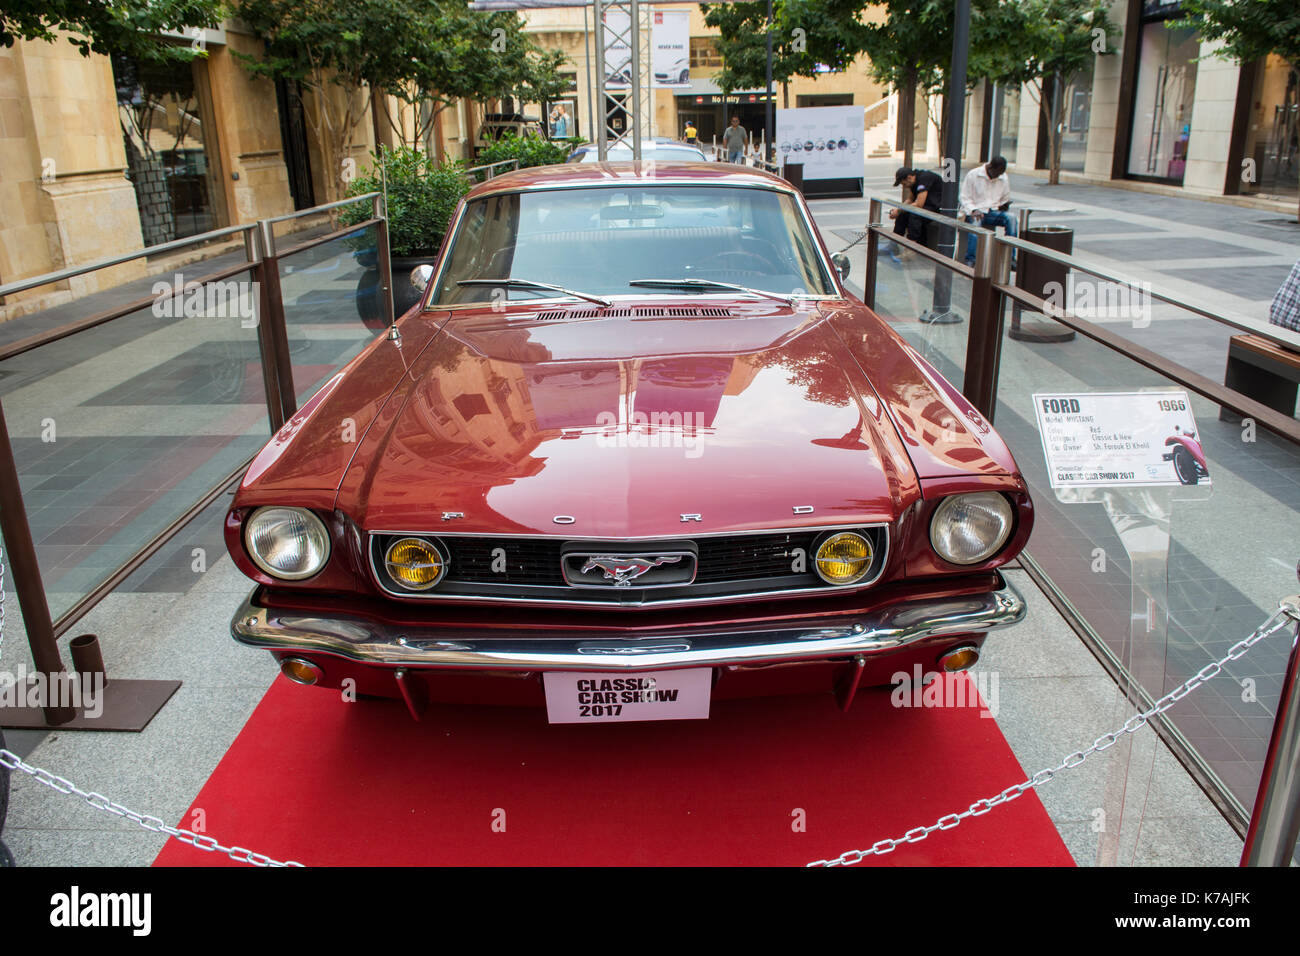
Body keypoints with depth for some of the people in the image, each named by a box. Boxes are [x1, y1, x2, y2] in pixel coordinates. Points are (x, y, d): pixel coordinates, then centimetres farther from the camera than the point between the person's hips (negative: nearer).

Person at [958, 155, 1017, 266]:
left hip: (993, 212, 4)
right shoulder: (972, 175, -1)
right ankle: (970, 259, -36)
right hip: (975, 212, -4)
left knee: (1011, 218, -26)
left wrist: (1004, 205, 2)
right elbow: (965, 198, -2)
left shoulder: (1004, 179, 11)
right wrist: (974, 210, -19)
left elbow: (1005, 199, 23)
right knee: (975, 222, -39)